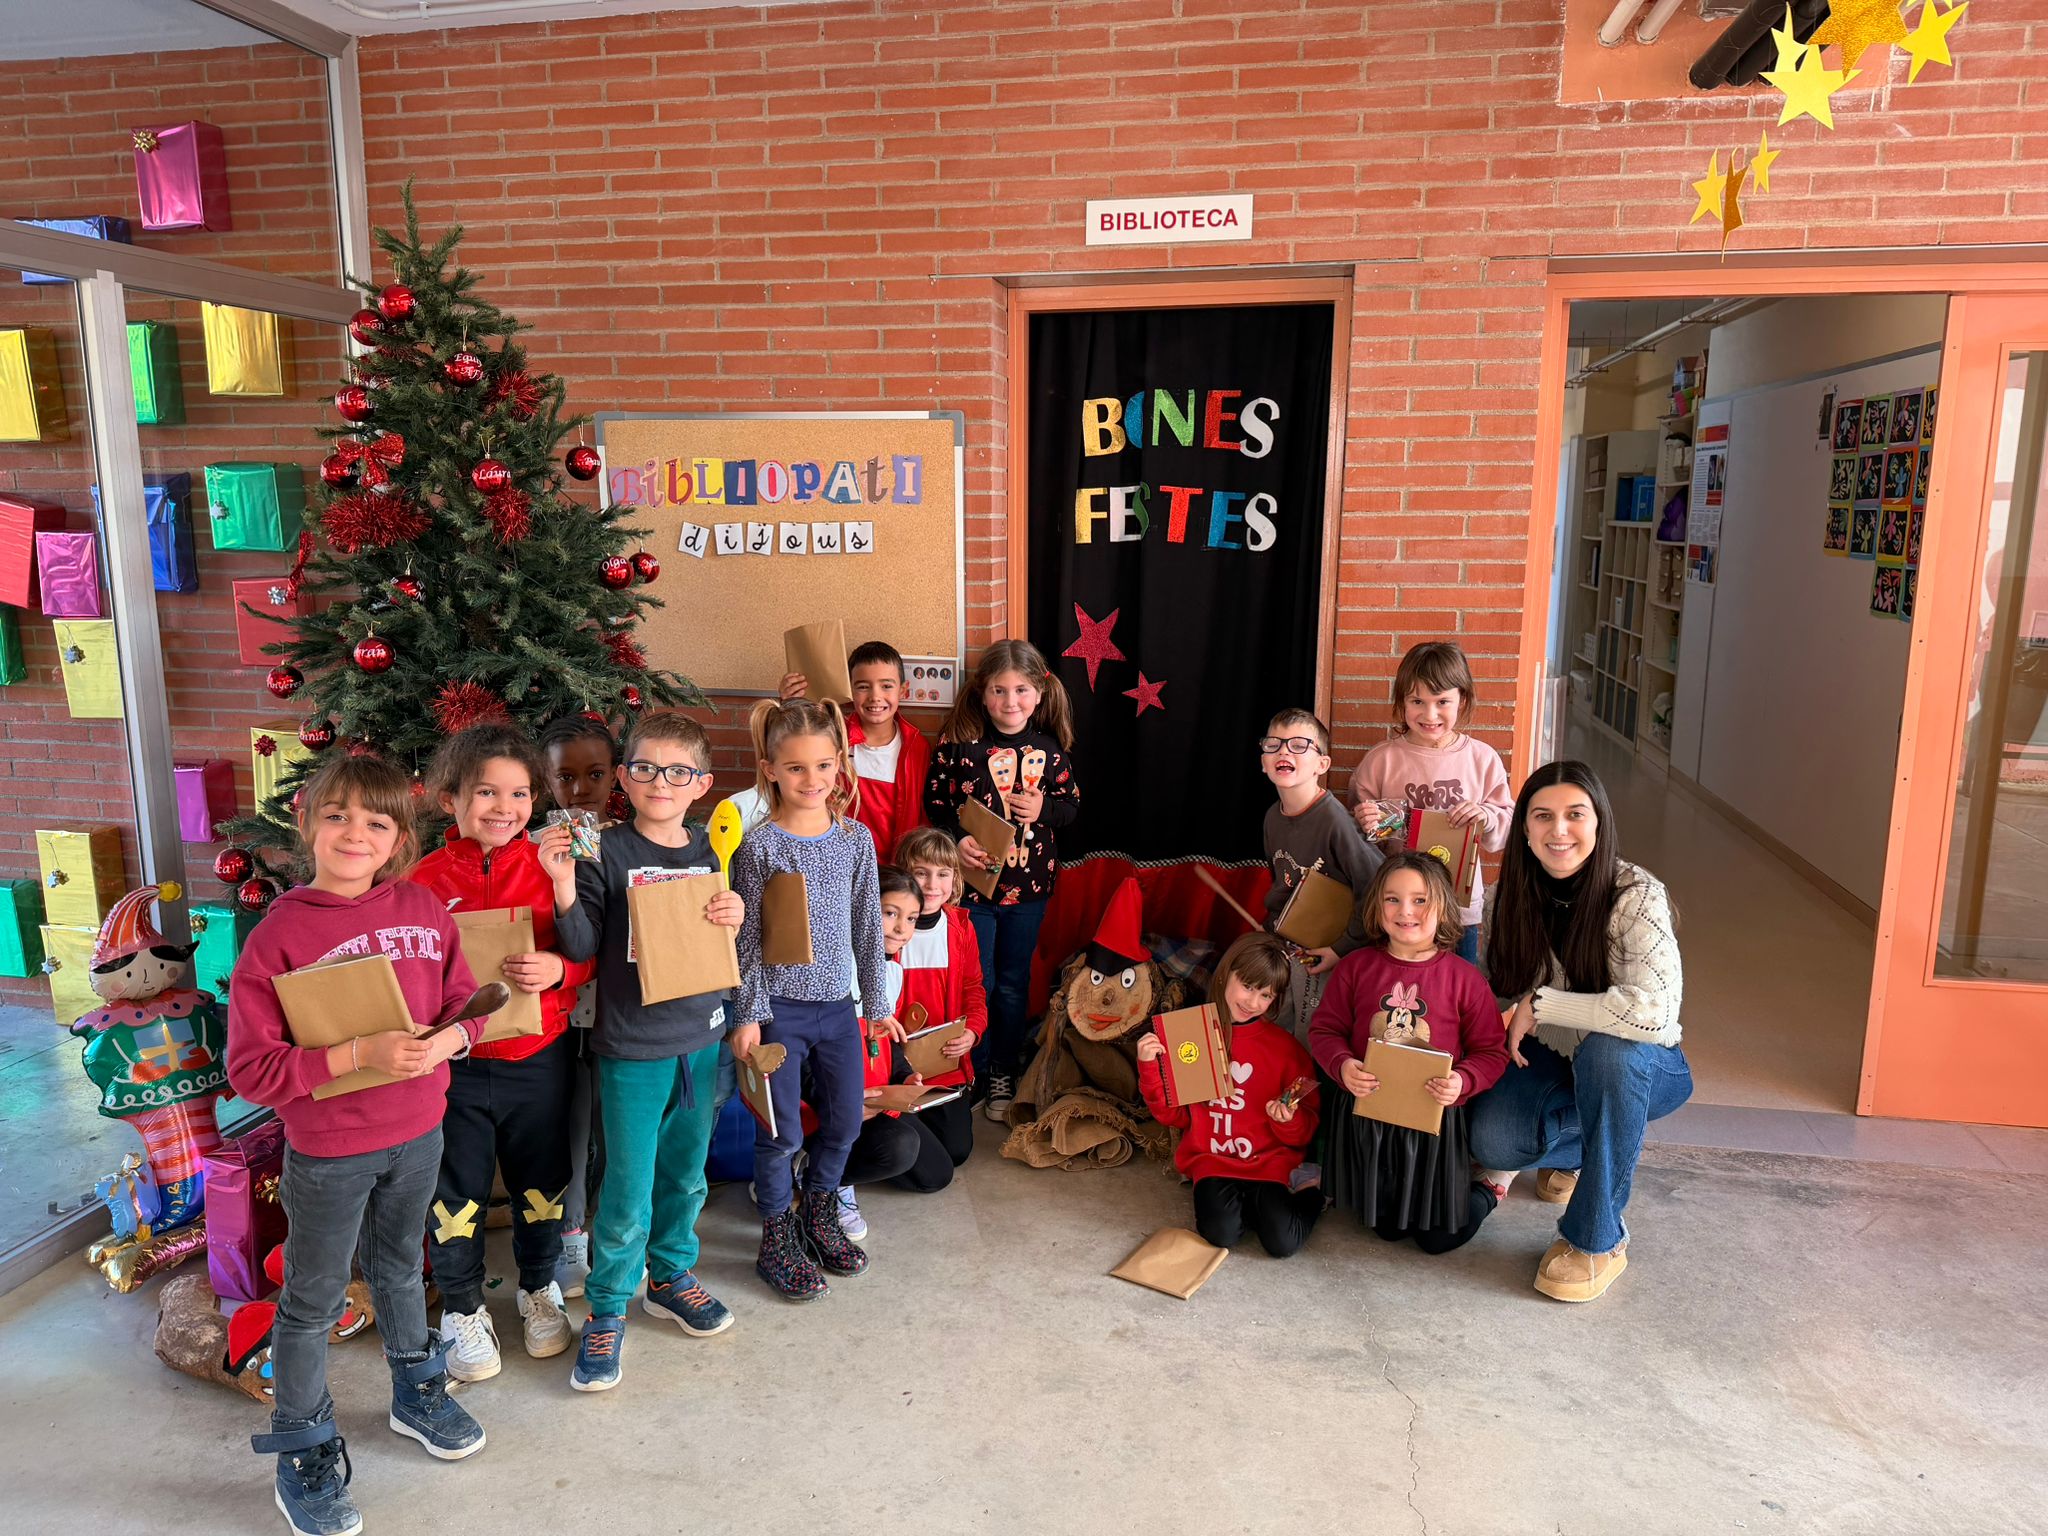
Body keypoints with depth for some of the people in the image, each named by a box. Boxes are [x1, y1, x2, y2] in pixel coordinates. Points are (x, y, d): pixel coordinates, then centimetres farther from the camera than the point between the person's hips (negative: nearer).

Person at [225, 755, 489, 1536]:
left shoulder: (424, 911, -7)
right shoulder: (279, 935, -19)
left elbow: (465, 999, 3)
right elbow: (251, 1069, -19)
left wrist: (448, 1038, -18)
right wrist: (359, 1055, -29)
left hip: (418, 1134, 4)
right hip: (328, 1152, -4)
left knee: (399, 1267, 25)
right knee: (312, 1301, 13)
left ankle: (416, 1393, 47)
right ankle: (302, 1453, 33)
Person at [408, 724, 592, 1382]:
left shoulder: (550, 865, -5)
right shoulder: (427, 878, -7)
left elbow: (588, 957, -1)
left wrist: (556, 970, -21)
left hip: (540, 1056, 1)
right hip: (454, 1061, -1)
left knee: (541, 1182, 17)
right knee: (456, 1191, 11)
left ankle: (539, 1288, 40)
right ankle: (463, 1308, 33)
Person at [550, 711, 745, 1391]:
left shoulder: (708, 851, 4)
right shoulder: (606, 853, -10)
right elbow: (582, 947, -13)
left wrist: (735, 919, -8)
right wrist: (563, 884, -28)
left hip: (701, 1040, 5)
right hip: (632, 1050, -5)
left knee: (686, 1176, 20)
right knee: (627, 1194, 3)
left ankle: (670, 1276, 41)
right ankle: (606, 1312, 22)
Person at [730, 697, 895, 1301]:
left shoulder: (856, 838, 1)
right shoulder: (759, 845, -10)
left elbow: (868, 925, 7)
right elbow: (747, 938, -8)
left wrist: (877, 1002, 10)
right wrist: (748, 1015, -10)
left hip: (838, 1004, 4)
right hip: (779, 1007, -4)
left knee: (845, 1120, 13)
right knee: (782, 1132, 2)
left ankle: (819, 1213, 38)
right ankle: (778, 1240, 23)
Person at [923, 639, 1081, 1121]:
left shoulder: (1050, 747, -2)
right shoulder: (958, 742, -9)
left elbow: (1072, 803, 6)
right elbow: (936, 801, -4)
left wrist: (1044, 808, -14)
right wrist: (957, 840, -19)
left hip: (1030, 882, 2)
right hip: (972, 879, -2)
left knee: (1014, 984, 15)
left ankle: (1004, 1075, 30)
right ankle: (973, 1073, 27)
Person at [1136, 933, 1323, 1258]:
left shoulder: (1286, 1047, -2)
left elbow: (1305, 1131, 2)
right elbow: (1172, 1115, 2)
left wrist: (1289, 1120, -21)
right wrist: (1150, 1067, -11)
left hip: (1269, 1161, 0)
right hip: (1212, 1160, 0)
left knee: (1282, 1243, -18)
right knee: (1219, 1233, -24)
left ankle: (1311, 1195, 13)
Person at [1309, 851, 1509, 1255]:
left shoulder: (1464, 977, -9)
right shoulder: (1355, 966, -5)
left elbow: (1491, 1051, -5)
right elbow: (1324, 1030, 0)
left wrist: (1462, 1081, -24)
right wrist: (1342, 1066, -20)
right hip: (1366, 1117, 2)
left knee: (1439, 1238, 11)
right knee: (1386, 1229, 16)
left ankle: (1486, 1190, 38)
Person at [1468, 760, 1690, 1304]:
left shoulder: (1636, 897, -24)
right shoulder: (1508, 896, -9)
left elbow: (1655, 1010, -37)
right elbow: (1491, 999, -1)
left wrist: (1541, 1003, -29)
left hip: (1635, 1069, -3)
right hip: (1548, 1062, 4)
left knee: (1608, 1050, -39)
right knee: (1490, 1139, -25)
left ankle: (1597, 1239, -19)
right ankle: (1579, 1149, 14)